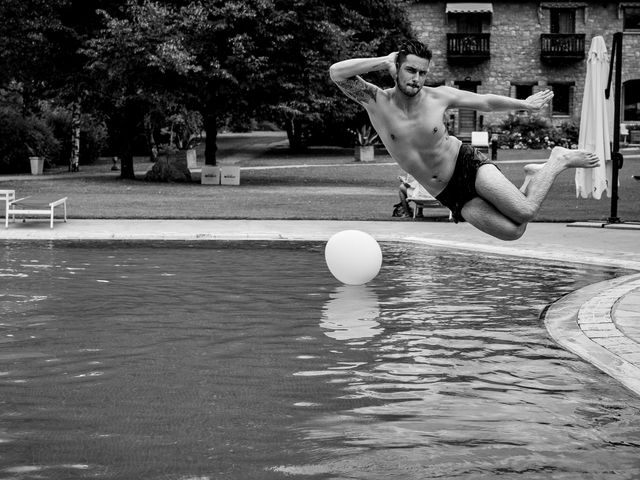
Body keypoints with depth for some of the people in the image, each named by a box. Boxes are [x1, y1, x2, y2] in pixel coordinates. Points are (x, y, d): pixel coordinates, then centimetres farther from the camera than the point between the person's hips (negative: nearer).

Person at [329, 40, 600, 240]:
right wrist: (384, 61, -21)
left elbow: (486, 102, 8)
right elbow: (336, 73, -25)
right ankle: (532, 179, 13)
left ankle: (558, 161, 4)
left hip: (467, 164, -1)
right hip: (449, 194, 1)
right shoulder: (377, 102, -13)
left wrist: (526, 104, 18)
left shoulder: (439, 96, -10)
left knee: (524, 213, -23)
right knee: (512, 231, -17)